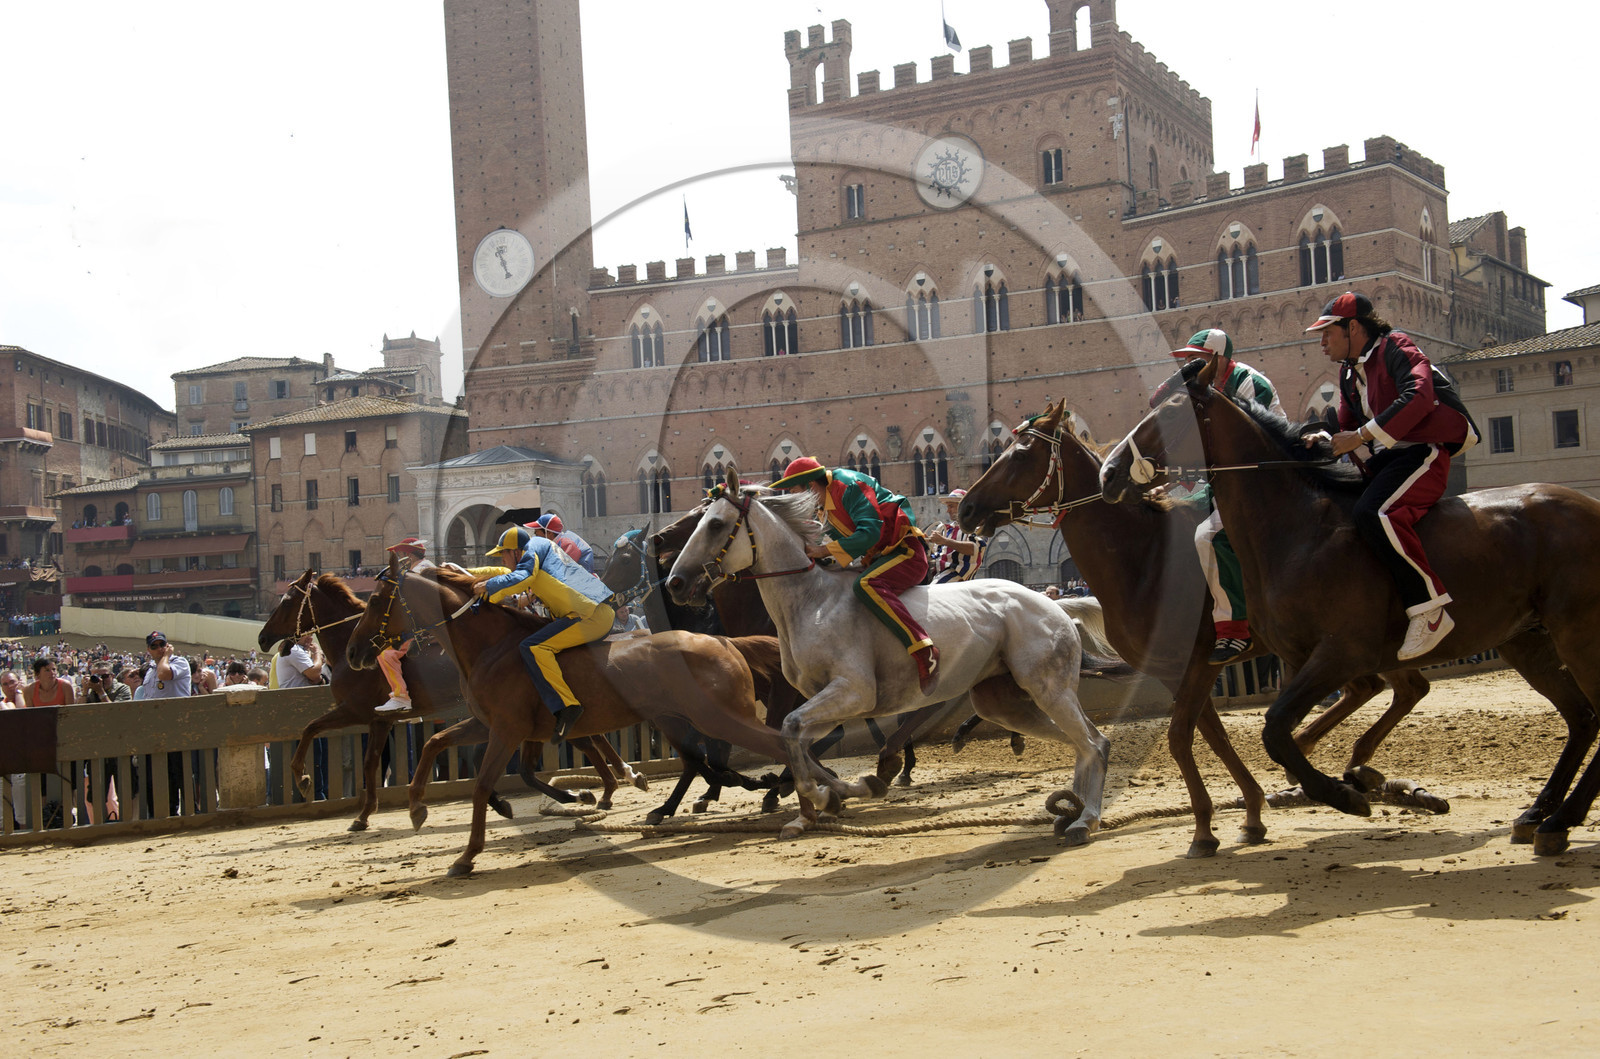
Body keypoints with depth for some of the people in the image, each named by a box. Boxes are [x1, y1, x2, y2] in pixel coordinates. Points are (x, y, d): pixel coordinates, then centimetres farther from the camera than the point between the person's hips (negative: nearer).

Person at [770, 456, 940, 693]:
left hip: (908, 551, -10)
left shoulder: (849, 485, -16)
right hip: (879, 558, 10)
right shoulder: (825, 507, 14)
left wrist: (826, 551, -22)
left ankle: (925, 651, -37)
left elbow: (870, 532, -25)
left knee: (866, 585, -35)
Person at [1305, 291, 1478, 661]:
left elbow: (1418, 397, -24)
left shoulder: (1395, 348, -7)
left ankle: (1431, 609, -28)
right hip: (1385, 458, 10)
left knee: (1374, 514, -33)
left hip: (1425, 450, -10)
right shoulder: (1348, 373, 20)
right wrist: (1326, 441, 0)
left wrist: (1361, 436, -25)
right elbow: (1349, 428, 23)